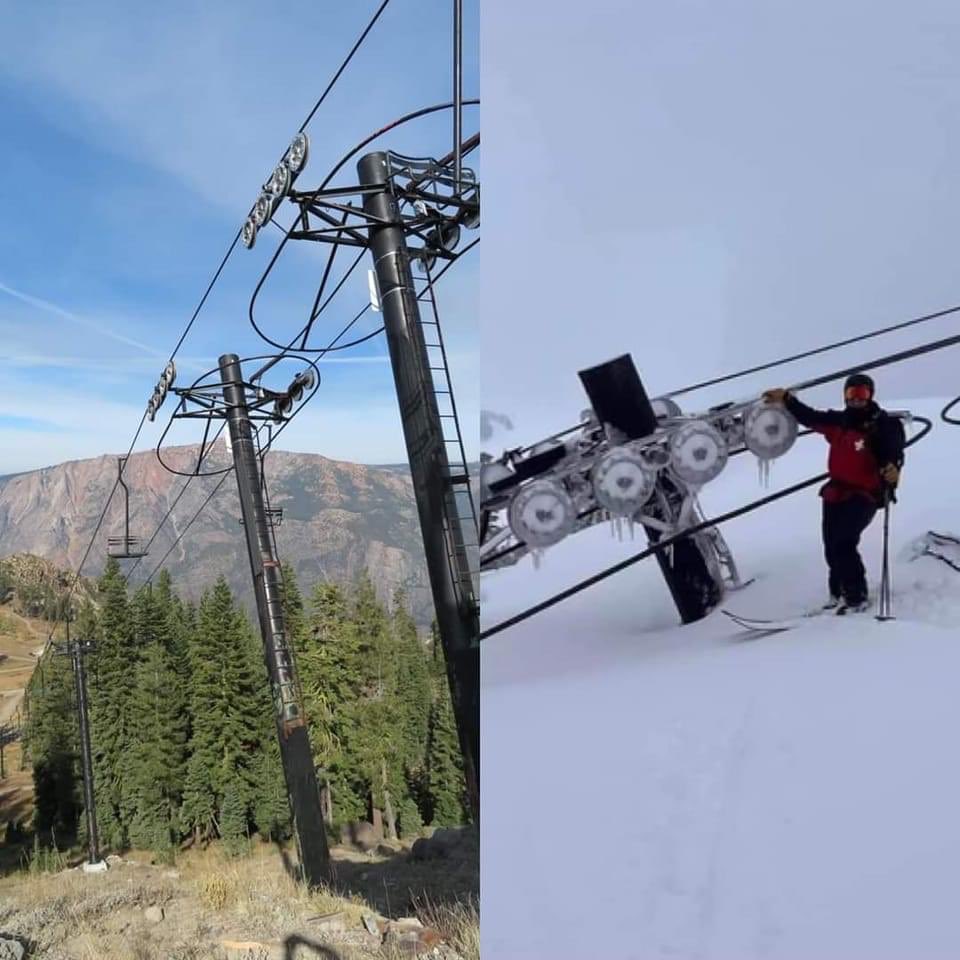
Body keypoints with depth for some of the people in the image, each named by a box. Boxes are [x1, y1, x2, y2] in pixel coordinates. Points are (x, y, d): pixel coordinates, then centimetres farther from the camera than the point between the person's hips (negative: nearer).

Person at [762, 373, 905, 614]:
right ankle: (839, 594, 26)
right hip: (836, 493, 7)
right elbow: (810, 417, 18)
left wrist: (892, 468, -45)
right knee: (832, 547, 10)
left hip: (864, 495, -7)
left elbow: (893, 453, -23)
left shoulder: (884, 425, -11)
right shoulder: (838, 421, 7)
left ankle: (856, 598, -5)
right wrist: (787, 400, 14)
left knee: (842, 544, -17)